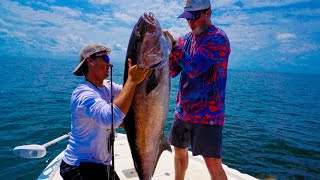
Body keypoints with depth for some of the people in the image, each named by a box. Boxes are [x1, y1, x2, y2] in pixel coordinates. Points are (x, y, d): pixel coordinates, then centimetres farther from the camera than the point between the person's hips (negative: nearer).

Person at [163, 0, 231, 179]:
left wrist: (173, 44, -20)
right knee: (180, 150, 21)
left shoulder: (218, 38, -12)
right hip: (183, 110, 7)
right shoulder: (186, 39, 10)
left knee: (213, 163, -5)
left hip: (208, 114, -7)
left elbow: (194, 68, -24)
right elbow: (172, 72, 3)